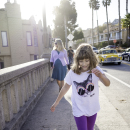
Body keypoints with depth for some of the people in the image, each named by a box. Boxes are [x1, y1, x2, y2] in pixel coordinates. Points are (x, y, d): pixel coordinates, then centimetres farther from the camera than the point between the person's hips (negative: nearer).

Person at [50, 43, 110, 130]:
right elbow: (65, 87, -3)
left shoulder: (96, 70, -14)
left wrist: (100, 75, -46)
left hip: (93, 109, 2)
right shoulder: (72, 73, -15)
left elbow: (107, 84, -24)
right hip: (79, 110, -2)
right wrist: (57, 102, 4)